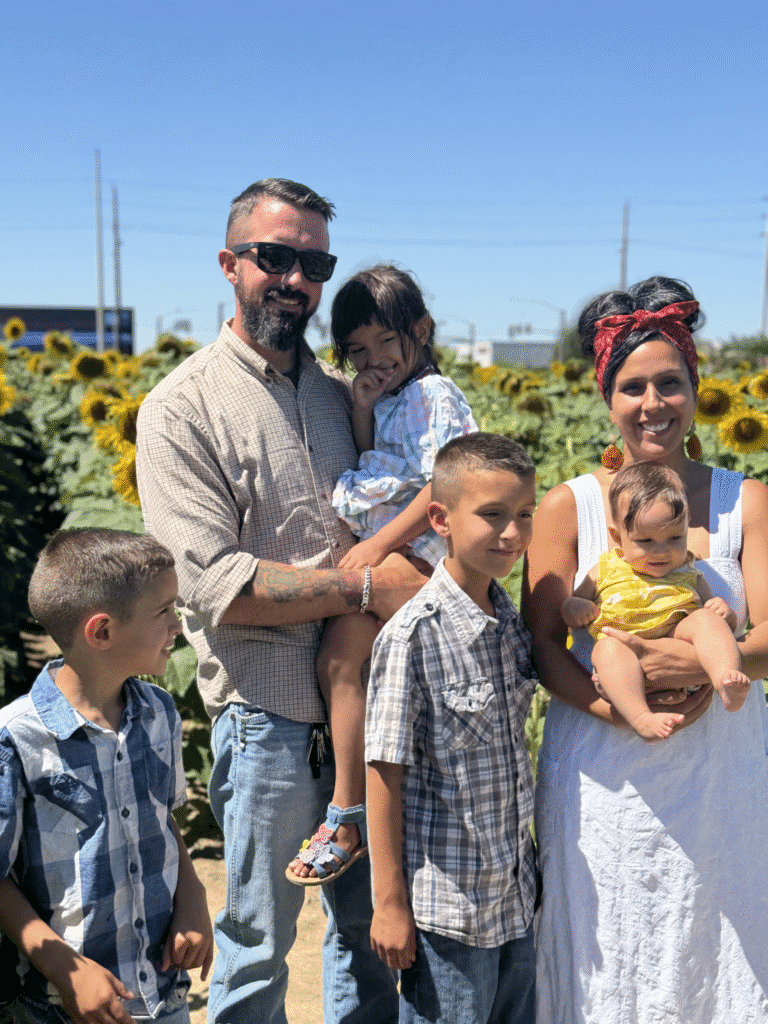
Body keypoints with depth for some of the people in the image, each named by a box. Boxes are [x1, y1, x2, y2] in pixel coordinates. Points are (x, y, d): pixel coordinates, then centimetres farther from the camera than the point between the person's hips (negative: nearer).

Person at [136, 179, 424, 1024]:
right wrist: (363, 585, -17)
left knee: (371, 925, 19)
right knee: (257, 947, 11)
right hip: (269, 715, -5)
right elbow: (217, 587, -17)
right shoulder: (183, 407, -8)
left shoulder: (341, 392, 10)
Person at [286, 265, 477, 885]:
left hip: (416, 551, -9)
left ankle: (349, 816, -13)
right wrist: (362, 411, 7)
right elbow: (370, 478, 17)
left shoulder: (433, 393, -3)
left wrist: (381, 542, -19)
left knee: (340, 659, -21)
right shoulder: (384, 404, 23)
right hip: (381, 549, 9)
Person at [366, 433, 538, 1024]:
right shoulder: (413, 635, -19)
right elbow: (386, 772, -15)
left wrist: (528, 868, 14)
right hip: (447, 905, -6)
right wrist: (390, 902, -11)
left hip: (519, 896, 7)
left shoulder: (514, 621, 2)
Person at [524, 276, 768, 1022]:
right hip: (604, 776, -1)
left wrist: (699, 663, -23)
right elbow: (542, 645, -5)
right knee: (603, 961, 10)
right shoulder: (568, 506, -2)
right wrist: (616, 709, -20)